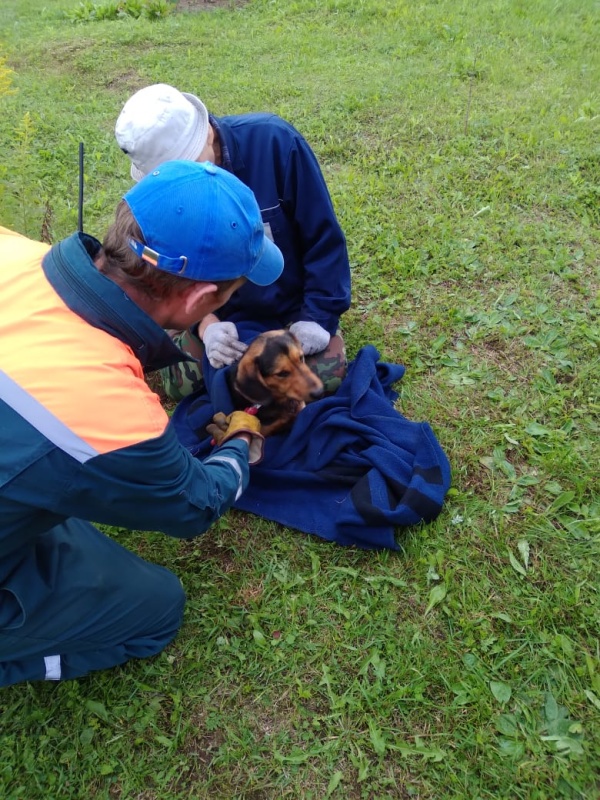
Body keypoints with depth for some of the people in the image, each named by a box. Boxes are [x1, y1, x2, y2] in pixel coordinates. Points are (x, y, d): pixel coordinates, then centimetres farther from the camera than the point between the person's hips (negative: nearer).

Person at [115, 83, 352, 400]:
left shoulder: (273, 141, -24)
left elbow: (323, 236, -16)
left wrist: (318, 315, -20)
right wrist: (205, 323, -27)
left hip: (291, 302, -1)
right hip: (218, 310, 2)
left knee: (327, 377, -17)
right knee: (182, 384, -14)